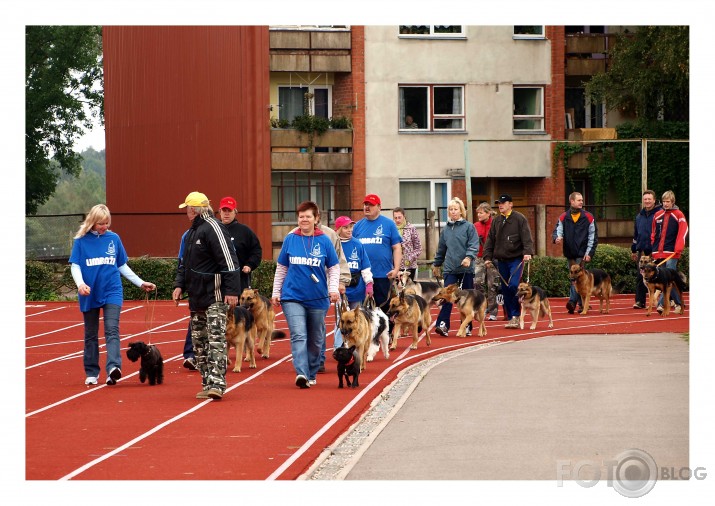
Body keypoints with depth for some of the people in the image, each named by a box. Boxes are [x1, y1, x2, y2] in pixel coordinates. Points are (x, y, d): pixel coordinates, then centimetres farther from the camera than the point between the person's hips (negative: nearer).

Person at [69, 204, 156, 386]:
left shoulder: (114, 238, 5)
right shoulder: (81, 240, -1)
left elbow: (123, 266, 14)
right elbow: (75, 265, -3)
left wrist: (141, 283, 12)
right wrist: (80, 283, -22)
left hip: (112, 292, 0)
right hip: (90, 294, 0)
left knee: (112, 330, -15)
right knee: (91, 335, 8)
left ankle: (113, 367, -29)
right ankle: (91, 373, 17)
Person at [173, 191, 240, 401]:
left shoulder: (213, 228, -12)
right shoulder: (192, 232, 18)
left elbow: (229, 261, -18)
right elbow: (185, 263, 27)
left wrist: (232, 291, -22)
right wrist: (179, 284, 12)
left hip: (215, 296, -10)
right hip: (197, 296, 10)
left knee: (216, 339, -14)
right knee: (199, 341, 10)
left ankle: (216, 384, -20)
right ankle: (208, 384, 15)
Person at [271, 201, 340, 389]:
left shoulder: (324, 241, 0)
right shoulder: (290, 239, 2)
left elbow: (334, 268, 6)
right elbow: (281, 268, 11)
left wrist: (333, 288, -9)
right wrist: (276, 292, 10)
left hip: (318, 298, 1)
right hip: (293, 297, -1)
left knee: (316, 339, 11)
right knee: (298, 336, -16)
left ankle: (311, 374, 26)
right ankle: (301, 373, -25)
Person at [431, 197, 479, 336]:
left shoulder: (469, 227, 0)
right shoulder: (446, 229, 12)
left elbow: (474, 245, -8)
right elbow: (441, 248, 22)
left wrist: (469, 257, -24)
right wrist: (436, 264, 28)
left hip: (466, 268, -2)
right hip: (449, 269, 3)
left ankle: (467, 327, 13)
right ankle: (443, 324, -16)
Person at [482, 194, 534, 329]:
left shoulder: (519, 219, -4)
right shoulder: (496, 221, 13)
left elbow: (527, 237, -12)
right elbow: (490, 240, 14)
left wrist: (527, 252, -25)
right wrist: (488, 257, 6)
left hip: (516, 259, -6)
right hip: (501, 260, 6)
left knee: (513, 286, -18)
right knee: (505, 290, 6)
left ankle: (516, 316, -11)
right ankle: (511, 318, 13)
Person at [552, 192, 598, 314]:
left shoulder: (588, 217, 1)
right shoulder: (563, 217, 6)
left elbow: (593, 236, 1)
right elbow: (557, 231, 4)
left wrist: (589, 253, -6)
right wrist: (557, 238, -21)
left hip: (582, 253, -3)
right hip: (569, 253, 3)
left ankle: (573, 301, -19)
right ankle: (582, 303, 14)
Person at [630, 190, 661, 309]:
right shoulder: (639, 215, 15)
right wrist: (633, 250, 21)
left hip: (655, 250, -5)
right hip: (642, 250, 5)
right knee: (640, 277, 1)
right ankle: (640, 301, 3)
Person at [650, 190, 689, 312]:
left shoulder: (678, 215, 1)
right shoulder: (657, 215, 15)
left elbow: (683, 231, -7)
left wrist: (678, 248, -16)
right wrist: (653, 247, 13)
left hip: (672, 253, -5)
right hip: (659, 253, 5)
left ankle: (661, 304, -16)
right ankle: (678, 302, 16)